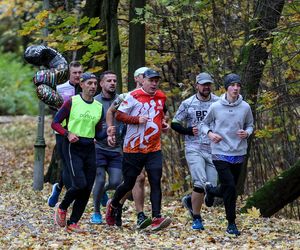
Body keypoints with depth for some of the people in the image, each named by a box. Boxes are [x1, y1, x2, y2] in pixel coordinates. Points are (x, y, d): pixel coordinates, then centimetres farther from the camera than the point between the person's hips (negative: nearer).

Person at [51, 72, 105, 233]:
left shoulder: (99, 106, 11)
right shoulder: (72, 102, -5)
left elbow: (98, 134, 14)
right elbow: (55, 123, -4)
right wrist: (68, 134, -20)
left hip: (89, 149, 6)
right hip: (73, 147, -6)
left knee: (87, 189, 0)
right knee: (80, 185, -17)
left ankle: (73, 223, 9)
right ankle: (62, 208, 10)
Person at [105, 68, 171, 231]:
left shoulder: (161, 97, 11)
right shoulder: (133, 96, -8)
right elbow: (119, 115, -9)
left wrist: (162, 123, 10)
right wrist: (137, 119, -22)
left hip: (154, 149, 4)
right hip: (133, 149, -4)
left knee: (156, 181, -11)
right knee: (129, 183, 7)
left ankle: (156, 218, -17)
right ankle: (113, 205, 36)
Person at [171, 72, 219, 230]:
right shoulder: (188, 104, 1)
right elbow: (174, 124, 7)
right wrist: (189, 131, -9)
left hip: (213, 150, 3)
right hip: (194, 149, -3)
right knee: (200, 182, -15)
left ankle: (191, 200, 31)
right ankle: (196, 219, -2)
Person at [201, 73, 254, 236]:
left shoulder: (245, 107, 1)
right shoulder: (215, 107, -4)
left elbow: (250, 125, 15)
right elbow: (205, 124, 10)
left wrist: (247, 133, -8)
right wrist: (210, 133, -11)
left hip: (239, 154, 3)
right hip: (221, 153, -3)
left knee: (229, 190, 11)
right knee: (230, 187, -13)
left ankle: (211, 190, 45)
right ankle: (231, 224, -1)